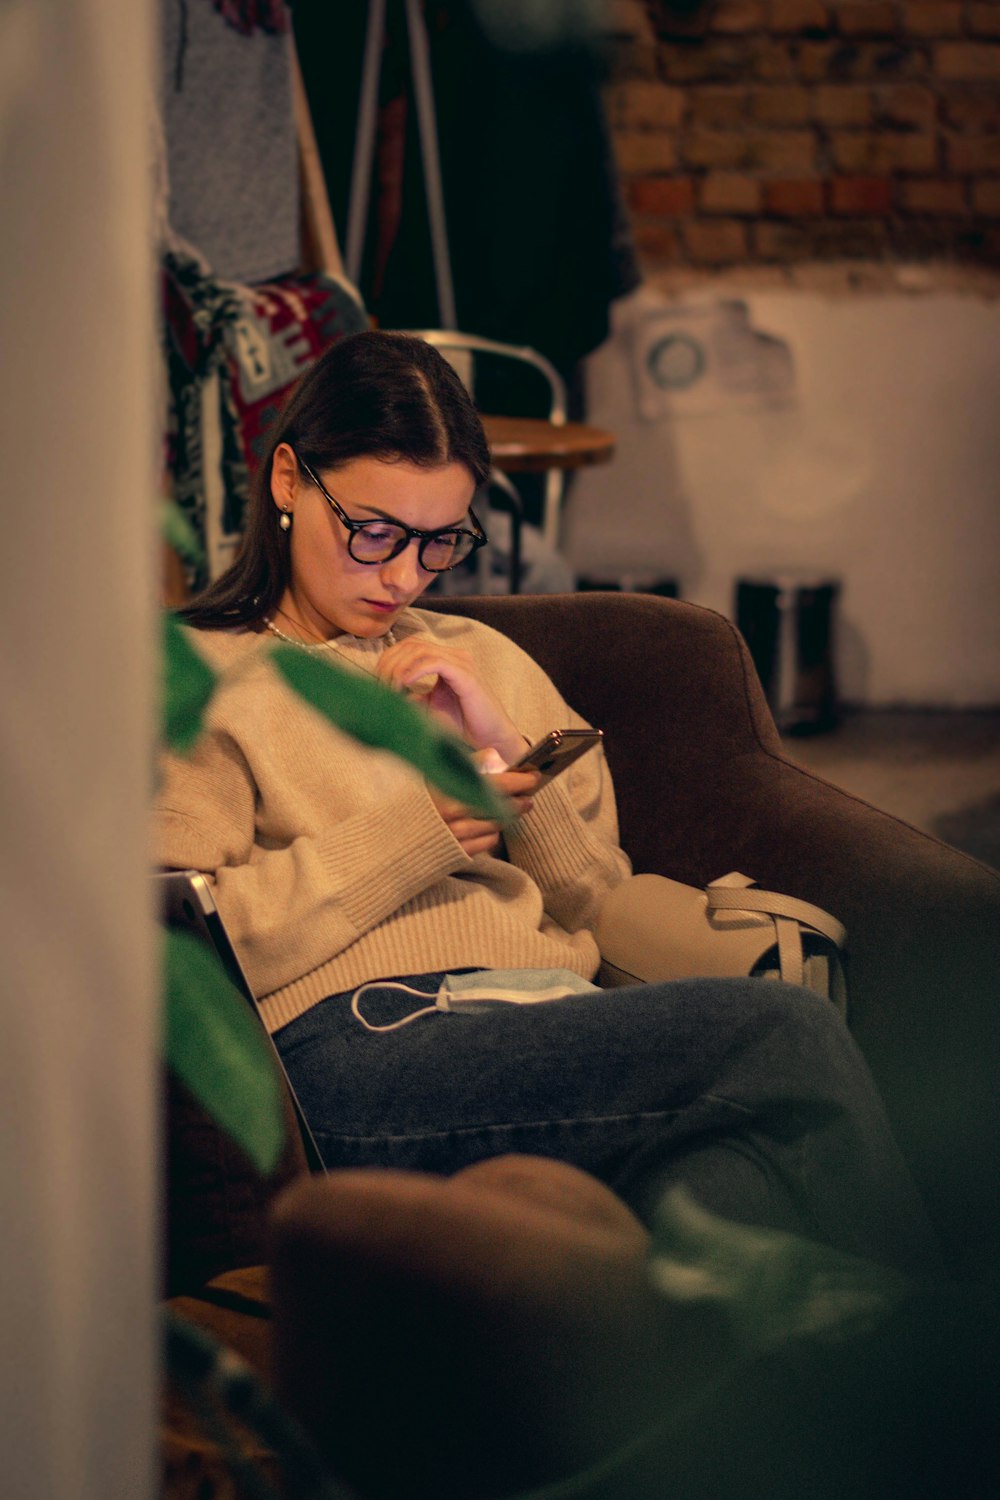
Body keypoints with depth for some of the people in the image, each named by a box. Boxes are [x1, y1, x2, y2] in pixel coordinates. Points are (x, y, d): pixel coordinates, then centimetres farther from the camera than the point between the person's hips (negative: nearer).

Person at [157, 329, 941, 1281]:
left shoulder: (485, 661, 31)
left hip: (553, 1017, 5)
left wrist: (505, 758, 10)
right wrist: (407, 832, -4)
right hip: (359, 1047, -4)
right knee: (787, 1037, -28)